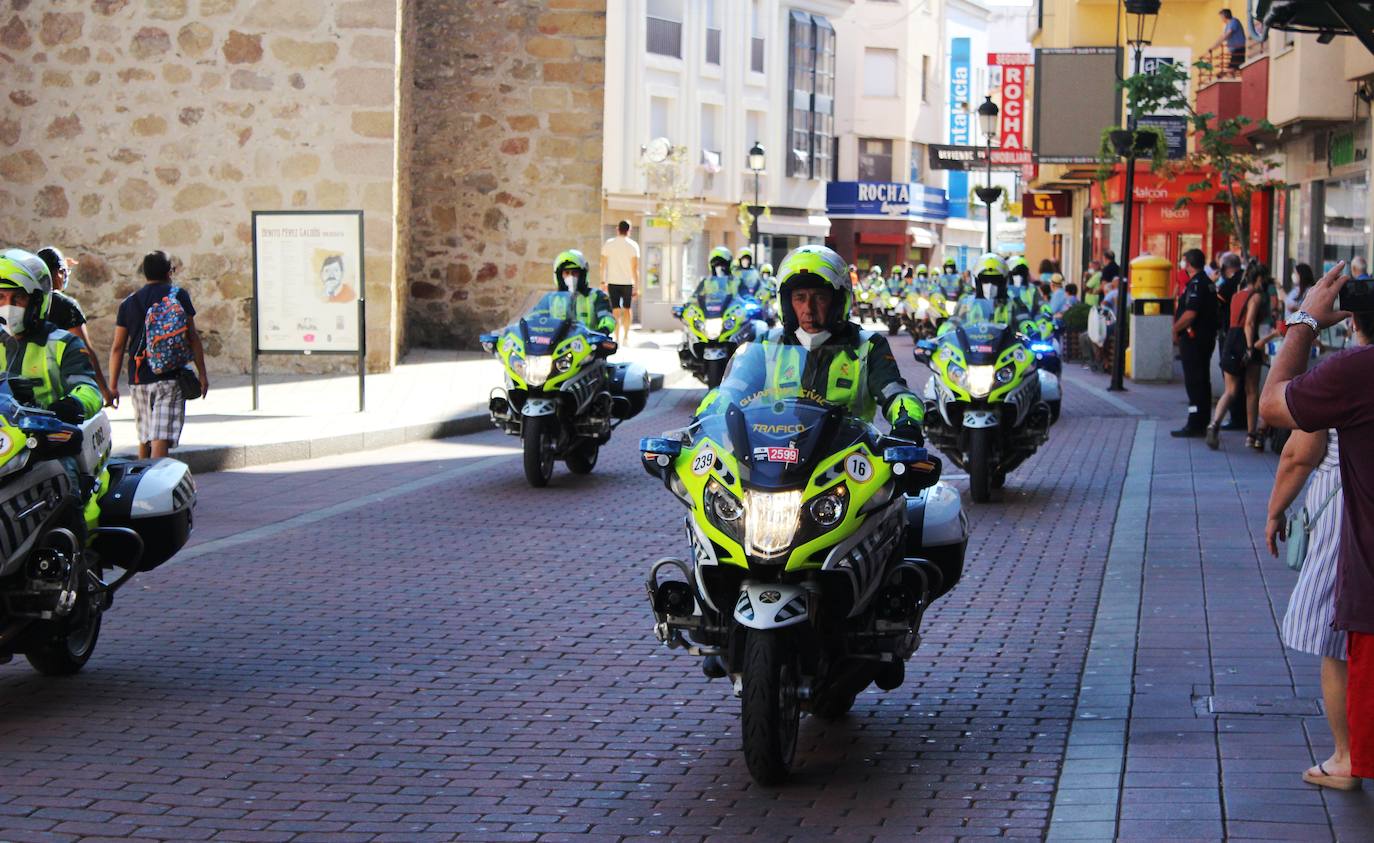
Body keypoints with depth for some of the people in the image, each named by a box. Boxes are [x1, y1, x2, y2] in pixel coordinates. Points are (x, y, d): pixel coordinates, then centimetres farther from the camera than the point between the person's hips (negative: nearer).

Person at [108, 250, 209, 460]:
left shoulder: (129, 303, 12)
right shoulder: (178, 295, 2)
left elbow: (117, 347, 9)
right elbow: (192, 336, -2)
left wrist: (113, 386, 12)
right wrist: (202, 373, 3)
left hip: (138, 379, 4)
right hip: (170, 376, -4)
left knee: (144, 438, 19)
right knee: (161, 439, -12)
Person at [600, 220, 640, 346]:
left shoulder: (608, 244, 2)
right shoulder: (633, 245, -2)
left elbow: (603, 264, 2)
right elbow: (635, 267, -5)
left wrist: (603, 282, 10)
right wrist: (636, 286, -2)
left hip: (613, 282, 0)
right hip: (628, 282, 0)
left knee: (616, 310, 2)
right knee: (627, 309, 15)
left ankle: (617, 337, -5)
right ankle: (626, 336, 18)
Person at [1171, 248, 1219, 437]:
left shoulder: (1196, 284, -16)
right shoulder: (1208, 283, 14)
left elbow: (1190, 314, -25)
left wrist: (1176, 329, -10)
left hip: (1193, 338, -10)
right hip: (1207, 338, 10)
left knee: (1194, 382, -7)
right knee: (1203, 382, 13)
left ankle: (1194, 425, -7)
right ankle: (1202, 424, 18)